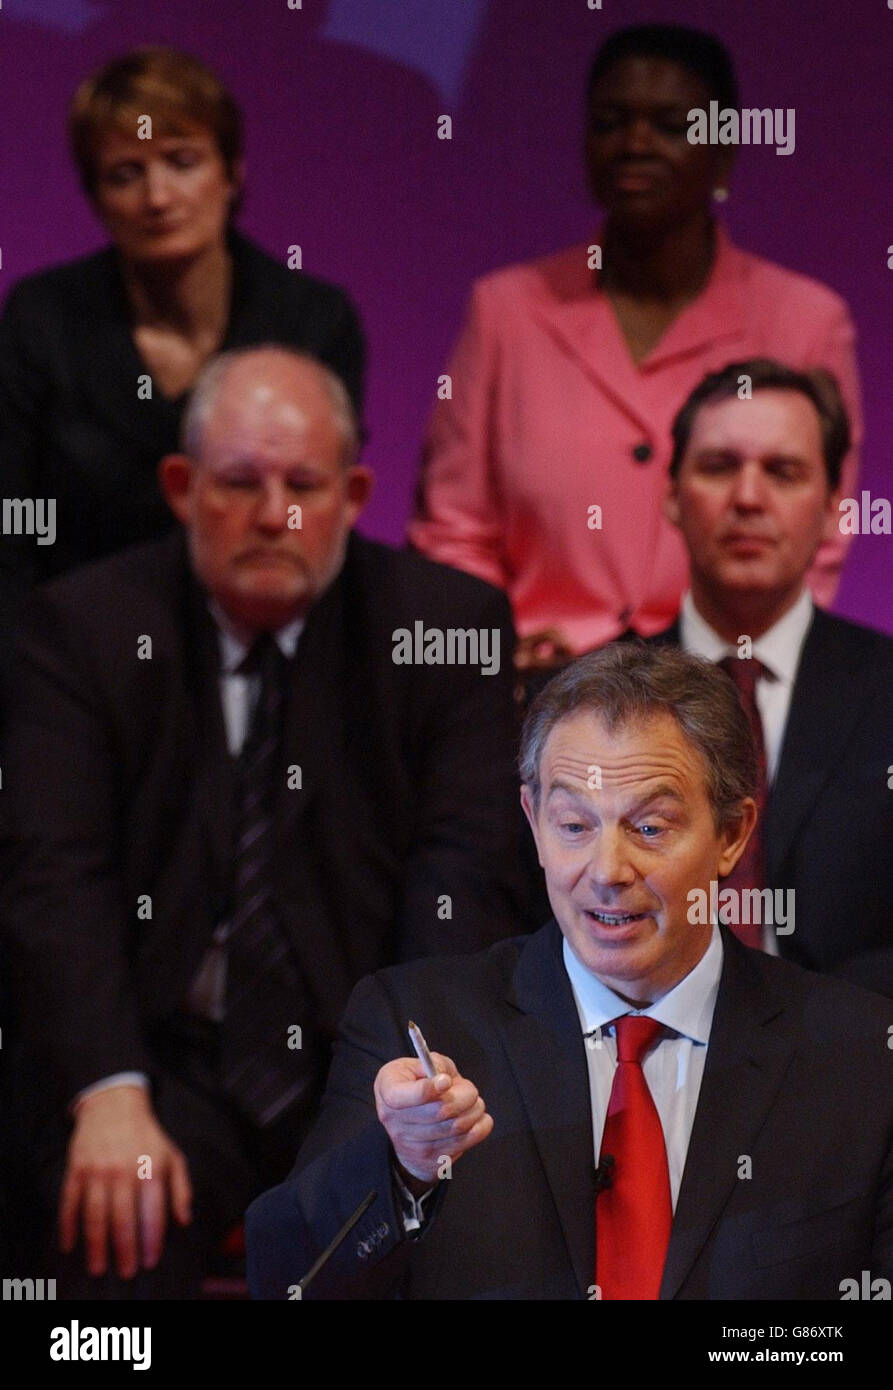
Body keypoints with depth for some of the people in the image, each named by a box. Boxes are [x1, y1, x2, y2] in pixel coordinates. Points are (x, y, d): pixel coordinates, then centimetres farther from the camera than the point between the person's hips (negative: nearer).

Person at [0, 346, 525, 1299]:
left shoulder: (446, 622, 2)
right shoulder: (87, 625, 2)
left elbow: (467, 871, -5)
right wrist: (110, 1097, -23)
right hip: (167, 1062, -1)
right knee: (126, 1230, -31)